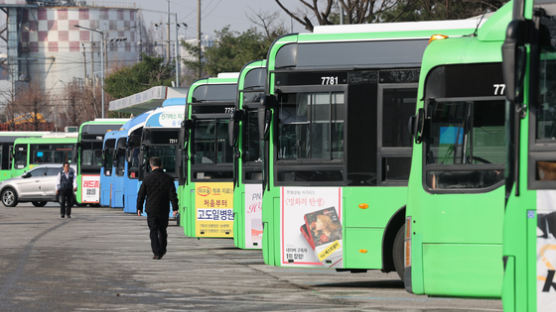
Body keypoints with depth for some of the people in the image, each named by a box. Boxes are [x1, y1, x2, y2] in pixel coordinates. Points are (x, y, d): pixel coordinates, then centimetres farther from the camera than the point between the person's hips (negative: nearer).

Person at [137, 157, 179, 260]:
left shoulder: (147, 178, -7)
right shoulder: (168, 179, -2)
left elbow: (141, 194, -2)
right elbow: (173, 195, -4)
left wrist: (139, 208, 9)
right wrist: (175, 208, -1)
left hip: (151, 210, -2)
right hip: (164, 210, 2)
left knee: (153, 232, 1)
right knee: (162, 230, 19)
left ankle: (157, 253, -8)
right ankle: (162, 250, 28)